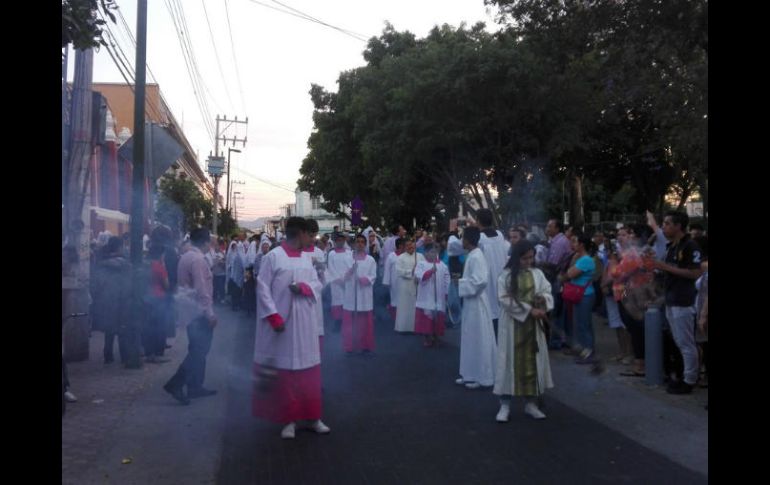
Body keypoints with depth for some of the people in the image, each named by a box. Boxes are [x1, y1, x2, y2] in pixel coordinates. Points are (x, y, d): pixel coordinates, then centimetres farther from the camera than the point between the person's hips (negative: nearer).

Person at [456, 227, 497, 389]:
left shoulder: (476, 257, -19)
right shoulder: (472, 255, 10)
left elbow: (480, 280, -28)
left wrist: (460, 283, -18)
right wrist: (461, 281, 6)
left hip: (476, 304, -10)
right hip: (471, 303, 10)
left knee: (479, 340, 0)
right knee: (471, 339, 15)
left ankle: (482, 377, 10)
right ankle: (471, 374, 24)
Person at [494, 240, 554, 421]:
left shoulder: (537, 273, 4)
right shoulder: (506, 275, -7)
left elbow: (548, 291, 7)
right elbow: (505, 300, -14)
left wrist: (544, 299, -17)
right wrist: (529, 310, -19)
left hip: (533, 325, 4)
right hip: (512, 324, -4)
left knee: (533, 361, 8)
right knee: (511, 361, 0)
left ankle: (531, 403, 20)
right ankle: (505, 404, 8)